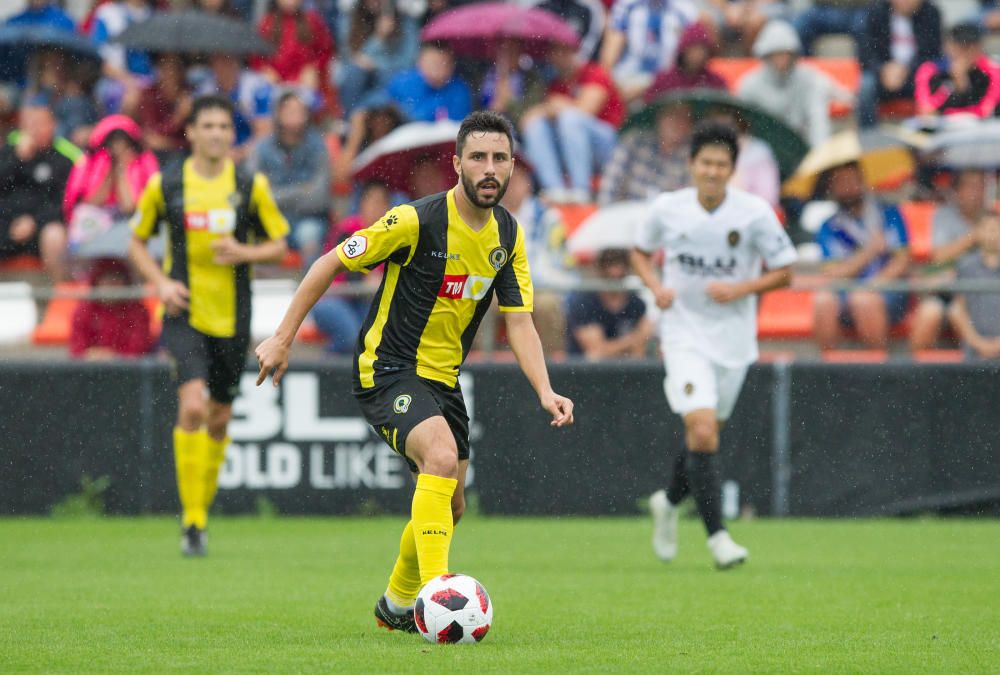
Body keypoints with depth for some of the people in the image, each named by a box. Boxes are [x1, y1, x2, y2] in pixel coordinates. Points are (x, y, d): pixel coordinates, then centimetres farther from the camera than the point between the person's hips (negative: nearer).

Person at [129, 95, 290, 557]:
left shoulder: (251, 186, 0)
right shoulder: (164, 185, -1)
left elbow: (278, 245, 8)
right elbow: (137, 241, 11)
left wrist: (244, 253, -13)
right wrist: (161, 281, -7)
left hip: (232, 319, 2)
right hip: (184, 314, -2)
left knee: (218, 419, 11)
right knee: (192, 407, -20)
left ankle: (201, 510, 31)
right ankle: (192, 521, -16)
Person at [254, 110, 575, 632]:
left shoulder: (509, 235, 0)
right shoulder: (417, 221, -20)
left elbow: (519, 321, 1)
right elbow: (330, 263, -12)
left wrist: (545, 392, -15)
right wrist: (282, 338, -12)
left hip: (442, 379, 8)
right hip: (387, 369, -8)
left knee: (449, 505, 15)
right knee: (442, 457, -32)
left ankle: (397, 606, 39)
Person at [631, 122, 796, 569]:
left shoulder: (755, 213, -9)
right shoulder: (666, 209, -6)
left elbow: (784, 272, -2)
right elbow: (640, 251, 13)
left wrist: (740, 289, -18)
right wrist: (655, 287, -7)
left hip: (733, 340, 2)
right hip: (684, 335, -2)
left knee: (705, 434, 13)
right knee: (702, 430, -18)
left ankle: (669, 502, 42)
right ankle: (716, 536, -13)